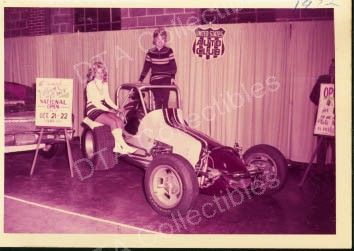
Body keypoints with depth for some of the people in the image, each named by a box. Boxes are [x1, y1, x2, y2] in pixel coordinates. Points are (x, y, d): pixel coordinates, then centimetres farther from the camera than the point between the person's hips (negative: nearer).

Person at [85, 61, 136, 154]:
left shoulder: (104, 84, 15)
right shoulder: (91, 85, -8)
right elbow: (95, 103, -14)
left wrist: (116, 108, -2)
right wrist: (109, 110, -19)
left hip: (103, 109, 7)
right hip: (93, 111, -7)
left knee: (120, 122, -21)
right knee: (113, 122, -30)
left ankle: (117, 146, -21)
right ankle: (124, 146, -27)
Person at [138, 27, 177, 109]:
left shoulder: (168, 51, 1)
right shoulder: (150, 52, 5)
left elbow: (173, 65, -1)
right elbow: (146, 67, 10)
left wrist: (173, 77, -15)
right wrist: (140, 80, 5)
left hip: (166, 80, -1)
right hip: (154, 80, 1)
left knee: (164, 101, -7)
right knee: (158, 103, -2)